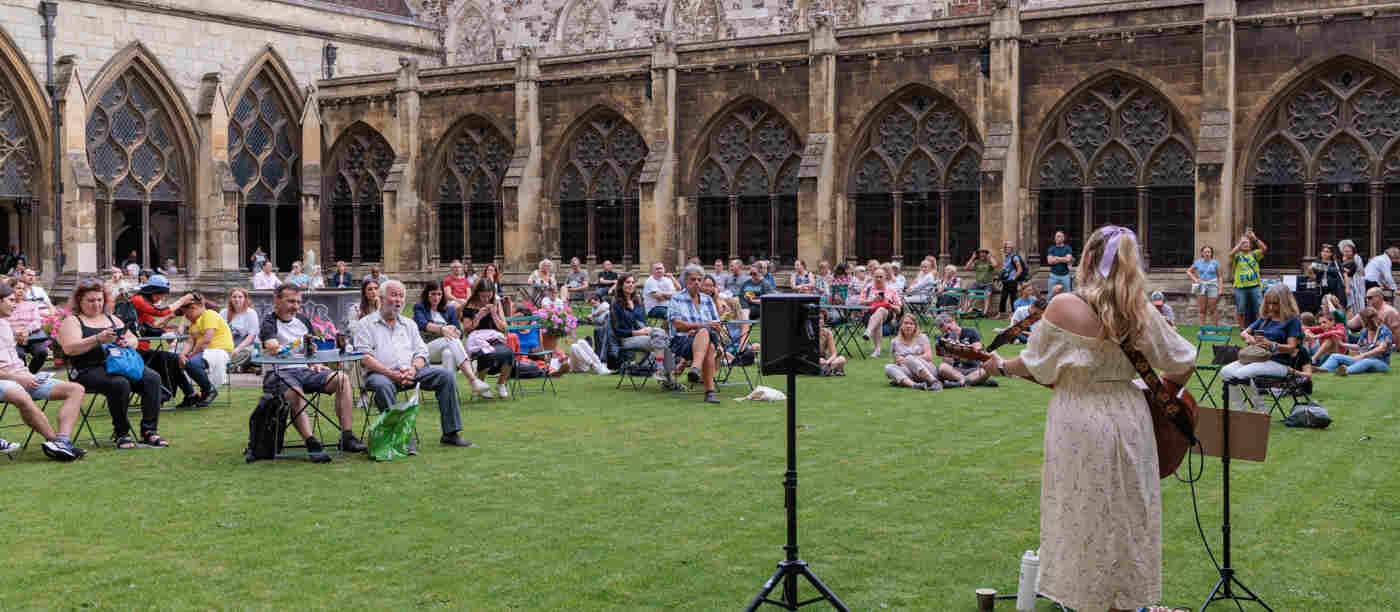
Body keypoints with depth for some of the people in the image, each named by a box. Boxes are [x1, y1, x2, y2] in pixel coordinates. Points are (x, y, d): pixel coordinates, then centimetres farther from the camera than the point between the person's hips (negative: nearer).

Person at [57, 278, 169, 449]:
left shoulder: (111, 319, 25)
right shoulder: (72, 321, 7)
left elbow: (134, 340, 22)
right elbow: (69, 348, -10)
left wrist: (126, 342, -3)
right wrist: (98, 339, -21)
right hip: (90, 370, -6)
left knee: (152, 378, -21)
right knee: (120, 384, -36)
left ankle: (149, 431, -22)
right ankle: (121, 433, -19)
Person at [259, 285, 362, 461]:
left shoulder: (302, 320, 20)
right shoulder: (269, 323, -1)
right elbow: (272, 347, -21)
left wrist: (316, 364, 7)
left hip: (304, 370, 6)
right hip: (278, 373, -6)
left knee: (342, 378, -16)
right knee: (295, 393, -39)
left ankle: (347, 437, -24)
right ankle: (312, 444, -45)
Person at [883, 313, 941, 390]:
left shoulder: (922, 337, 10)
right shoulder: (894, 342, 17)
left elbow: (929, 357, -3)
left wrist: (906, 359, -8)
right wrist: (898, 362, -3)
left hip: (926, 371, -3)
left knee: (909, 358, -31)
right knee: (888, 367, -24)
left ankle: (935, 382, -41)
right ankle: (915, 385, -46)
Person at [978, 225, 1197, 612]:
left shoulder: (1063, 306, -14)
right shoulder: (1140, 312, -2)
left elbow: (1034, 366, -5)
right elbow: (1184, 364, 4)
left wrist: (1001, 367, 14)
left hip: (1079, 424, -4)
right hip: (1130, 420, 4)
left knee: (1085, 520, 9)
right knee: (1127, 519, 16)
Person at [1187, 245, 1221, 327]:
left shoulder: (1215, 263, 2)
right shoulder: (1198, 262, 6)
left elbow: (1219, 277, 4)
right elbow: (1188, 271, 17)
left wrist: (1220, 289, -4)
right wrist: (1195, 279, 2)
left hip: (1212, 286, -2)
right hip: (1201, 286, 2)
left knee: (1212, 310, -1)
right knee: (1202, 309, 0)